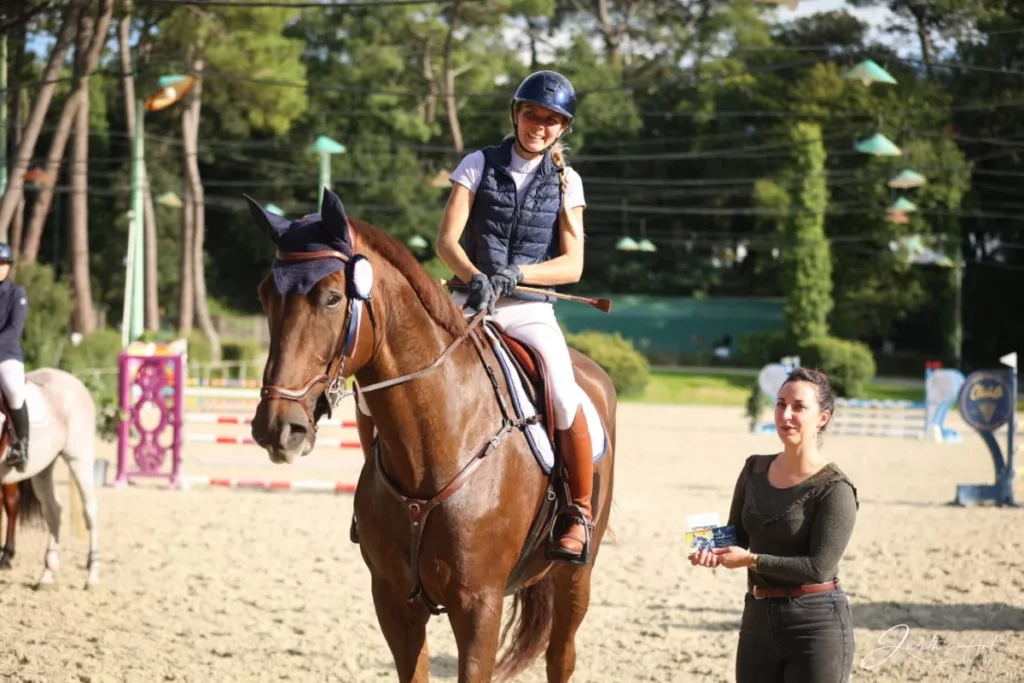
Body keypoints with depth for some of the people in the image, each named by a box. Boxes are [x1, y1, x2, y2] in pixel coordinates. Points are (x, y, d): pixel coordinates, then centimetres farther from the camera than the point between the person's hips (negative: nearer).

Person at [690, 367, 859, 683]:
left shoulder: (834, 489, -13)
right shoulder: (755, 470, 6)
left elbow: (819, 566, -18)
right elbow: (737, 536, 14)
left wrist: (752, 560, -19)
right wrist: (714, 552, -9)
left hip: (818, 624, -7)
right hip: (758, 618, 7)